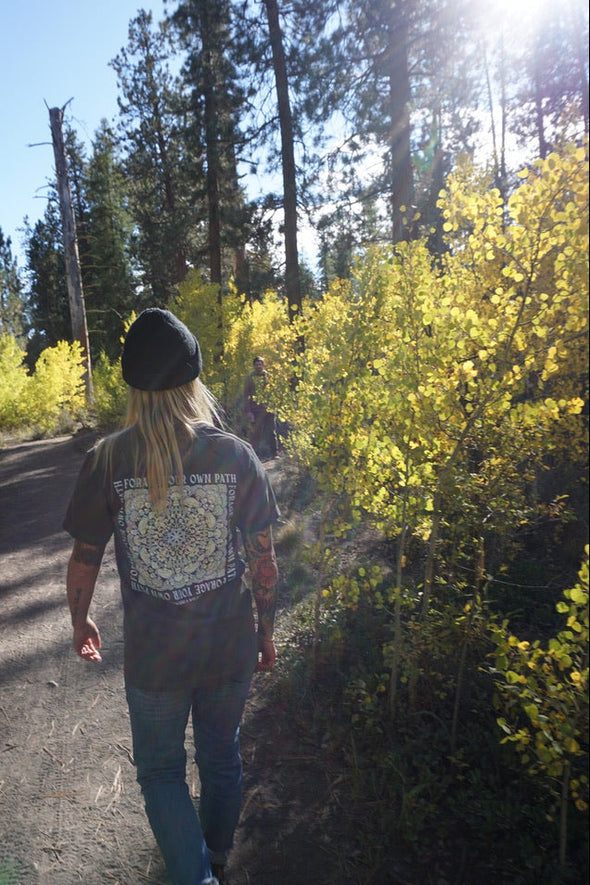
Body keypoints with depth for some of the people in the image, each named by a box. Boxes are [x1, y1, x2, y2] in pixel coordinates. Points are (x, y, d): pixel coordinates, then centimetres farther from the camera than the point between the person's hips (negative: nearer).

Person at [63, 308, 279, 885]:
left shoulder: (107, 459, -15)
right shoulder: (236, 455, -13)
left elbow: (84, 559, -7)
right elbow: (263, 558, -8)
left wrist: (80, 623, 13)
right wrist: (267, 633, 8)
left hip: (152, 654, -2)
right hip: (231, 648, 2)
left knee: (161, 771, 25)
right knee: (221, 759, 27)